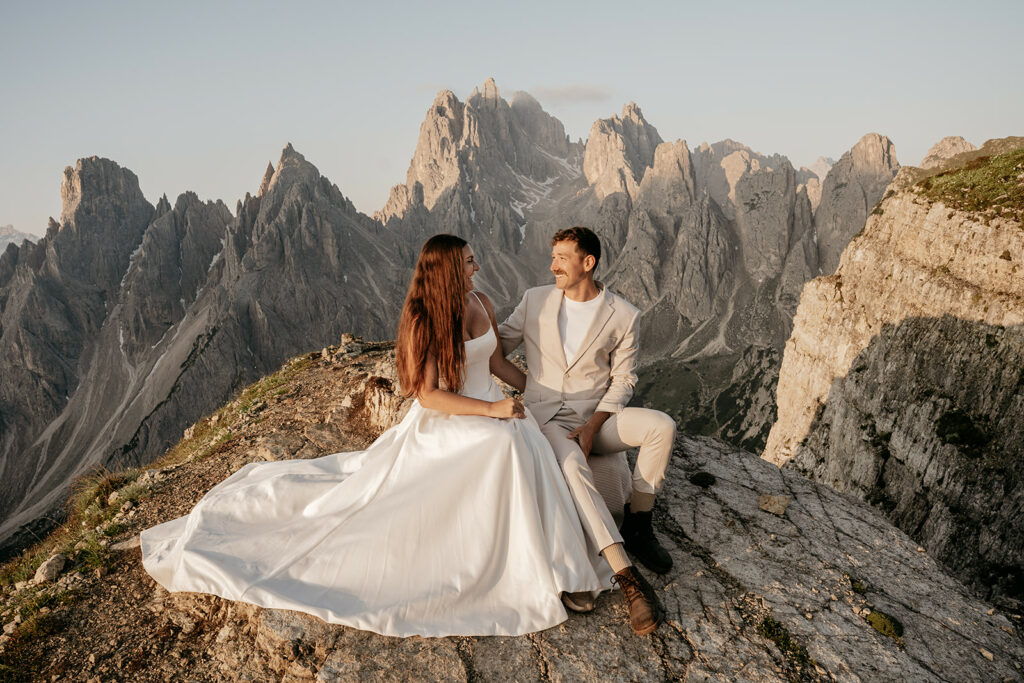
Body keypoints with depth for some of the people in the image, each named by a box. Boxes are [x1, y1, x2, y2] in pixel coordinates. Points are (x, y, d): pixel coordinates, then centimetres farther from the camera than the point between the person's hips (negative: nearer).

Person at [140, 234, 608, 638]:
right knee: (506, 442, -34)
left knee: (520, 437, -24)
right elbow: (428, 395, -16)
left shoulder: (480, 303, 7)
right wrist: (490, 410, -23)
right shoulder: (422, 320, -13)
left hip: (491, 410, 7)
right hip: (442, 421, -7)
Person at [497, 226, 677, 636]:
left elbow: (622, 379, 1)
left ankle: (637, 525, -6)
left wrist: (593, 426, -12)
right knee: (572, 464, -34)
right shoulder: (536, 300, 4)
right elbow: (499, 343, 14)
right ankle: (627, 577, -34)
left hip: (596, 416, 1)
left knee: (662, 426, -26)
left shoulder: (623, 316, 0)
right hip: (543, 415, -1)